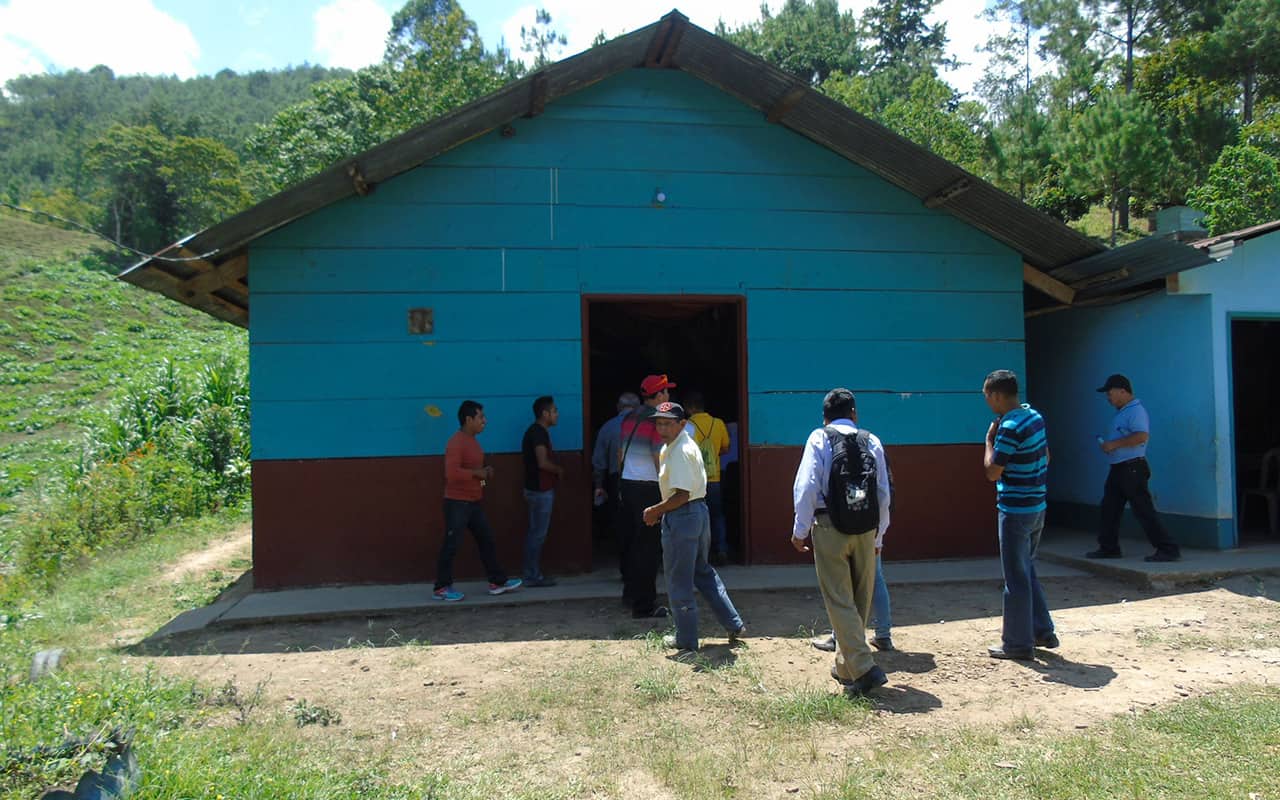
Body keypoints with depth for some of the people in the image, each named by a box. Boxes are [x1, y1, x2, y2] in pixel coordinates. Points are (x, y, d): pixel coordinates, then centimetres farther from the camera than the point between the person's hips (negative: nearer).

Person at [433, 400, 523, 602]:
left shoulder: (472, 441, 13)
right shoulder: (456, 443, -19)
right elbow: (452, 473, -30)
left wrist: (485, 473, 7)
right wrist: (476, 473, -20)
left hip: (474, 501, 10)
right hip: (457, 502, -10)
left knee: (486, 540, 12)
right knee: (451, 545, -2)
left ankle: (497, 582, 20)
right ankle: (441, 588, 8)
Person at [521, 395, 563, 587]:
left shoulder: (536, 431, 14)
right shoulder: (539, 433, -17)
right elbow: (543, 462, -24)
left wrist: (555, 469, 11)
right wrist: (559, 469, -8)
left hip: (538, 488, 10)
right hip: (541, 490, -10)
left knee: (535, 533, 13)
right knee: (538, 533, -4)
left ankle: (532, 574, 19)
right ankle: (534, 576, 1)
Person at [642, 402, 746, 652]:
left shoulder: (679, 452, -20)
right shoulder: (679, 446, 12)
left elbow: (682, 495, -25)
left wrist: (655, 511, -15)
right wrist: (662, 510, 11)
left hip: (682, 516, -10)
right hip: (699, 511, 10)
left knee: (678, 580, 4)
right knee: (703, 572, 21)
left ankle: (686, 639, 16)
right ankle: (733, 624, 24)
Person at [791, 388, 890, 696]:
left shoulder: (819, 438, 0)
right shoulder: (871, 441, 8)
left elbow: (806, 487, -10)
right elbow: (883, 494, 8)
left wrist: (800, 530, -1)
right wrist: (878, 537, 18)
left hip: (830, 526, -3)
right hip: (866, 529, 3)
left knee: (839, 601, 1)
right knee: (860, 600, 16)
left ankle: (864, 669, -8)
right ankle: (845, 667, 28)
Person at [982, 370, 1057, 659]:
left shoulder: (1010, 427, -22)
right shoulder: (1034, 416, 6)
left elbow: (992, 472, -19)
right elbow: (1046, 456, 18)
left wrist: (989, 441, -7)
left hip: (1015, 510, -9)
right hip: (1037, 506, 9)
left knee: (1016, 577, 0)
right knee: (1027, 570, 21)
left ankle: (1018, 644, 9)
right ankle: (1042, 630, 28)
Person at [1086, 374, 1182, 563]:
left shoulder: (1136, 411, -15)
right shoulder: (1122, 412, 17)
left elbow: (1142, 436, -29)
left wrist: (1114, 444, -23)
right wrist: (1107, 443, 11)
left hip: (1132, 468, -11)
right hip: (1118, 468, 11)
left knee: (1144, 510, -8)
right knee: (1109, 508, 13)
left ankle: (1168, 549, -2)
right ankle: (1108, 547, 22)